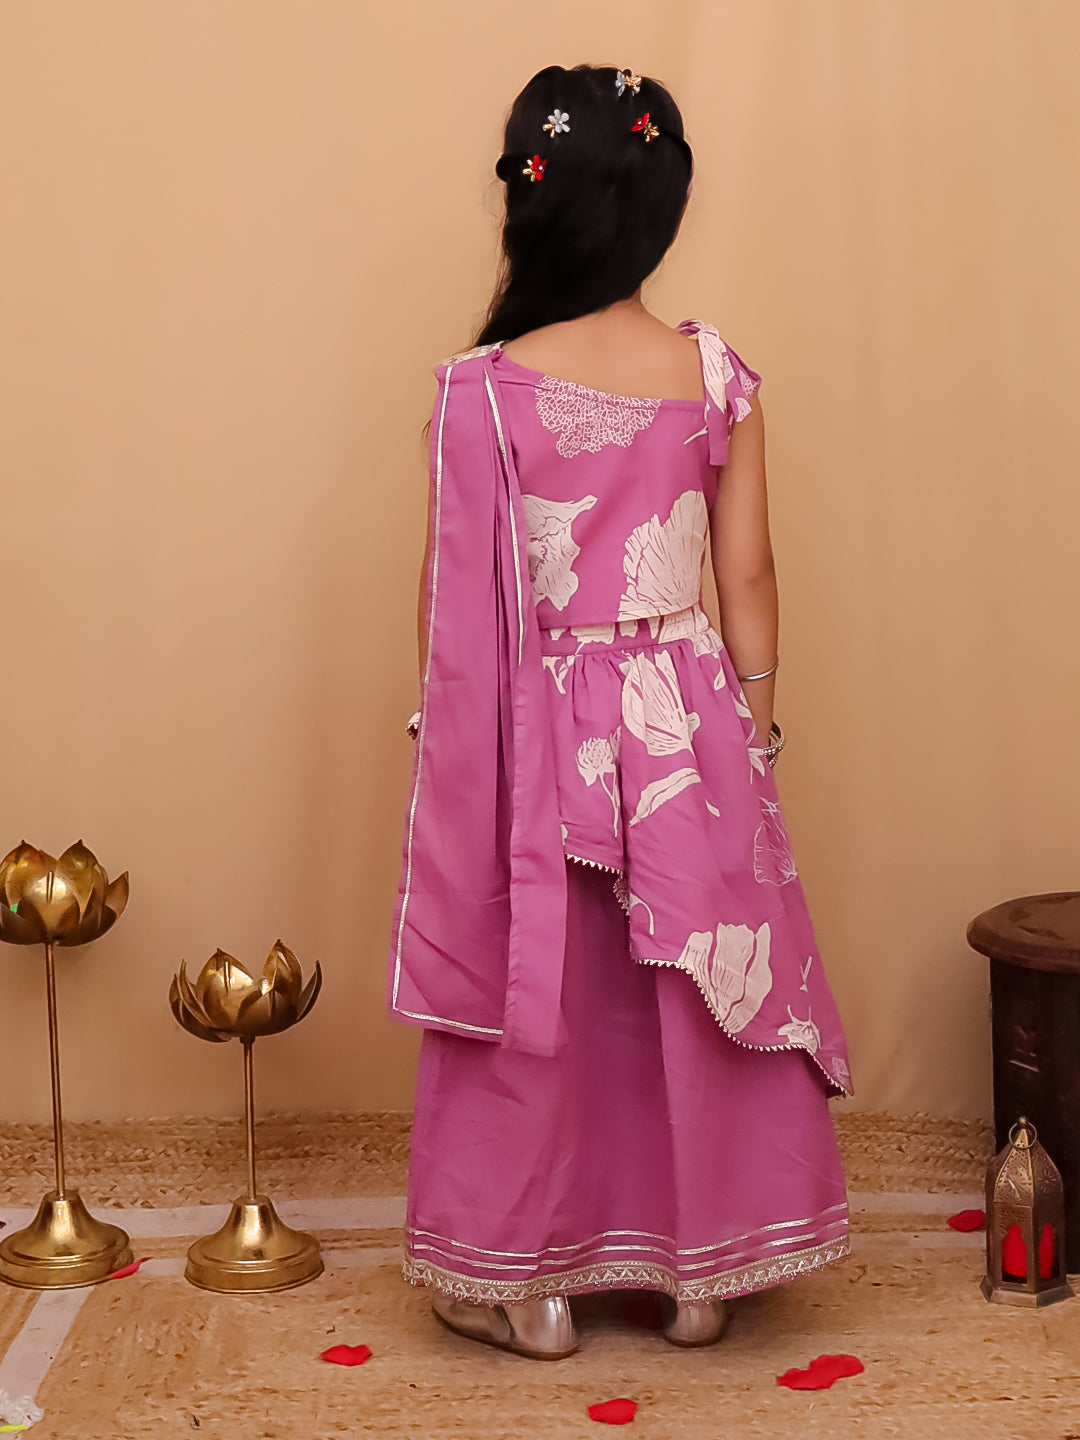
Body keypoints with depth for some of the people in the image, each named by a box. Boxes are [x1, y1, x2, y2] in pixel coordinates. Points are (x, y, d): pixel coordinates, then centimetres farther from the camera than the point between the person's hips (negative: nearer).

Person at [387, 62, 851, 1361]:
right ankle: (701, 1276, 25)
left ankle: (528, 1287, 22)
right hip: (686, 732, 2)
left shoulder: (482, 388, -11)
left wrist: (446, 747, 5)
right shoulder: (716, 375, -5)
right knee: (699, 996, 14)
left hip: (534, 734, -2)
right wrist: (755, 722, 10)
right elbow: (746, 575, -1)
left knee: (533, 1004, 11)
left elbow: (456, 595, -6)